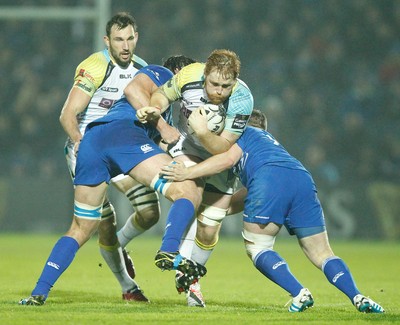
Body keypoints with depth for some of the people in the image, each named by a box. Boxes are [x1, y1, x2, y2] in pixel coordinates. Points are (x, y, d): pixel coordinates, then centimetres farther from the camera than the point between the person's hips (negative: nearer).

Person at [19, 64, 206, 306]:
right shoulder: (161, 74, 21)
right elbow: (135, 88, 1)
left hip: (90, 141, 8)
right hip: (122, 132, -8)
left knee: (81, 230, 18)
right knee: (189, 193, -12)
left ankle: (39, 293, 9)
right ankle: (169, 251, -36)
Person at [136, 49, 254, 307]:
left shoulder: (242, 100, -31)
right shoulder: (189, 76, -27)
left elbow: (223, 147, -30)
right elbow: (164, 93, -4)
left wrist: (203, 132, -48)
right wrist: (155, 108, -24)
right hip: (186, 148, 0)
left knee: (208, 229, -1)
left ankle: (191, 281, 24)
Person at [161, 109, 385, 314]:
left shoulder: (245, 132, 27)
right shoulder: (270, 140, 45)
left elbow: (228, 159, 6)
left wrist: (186, 173, 10)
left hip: (269, 177, -6)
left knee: (257, 247, 6)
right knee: (322, 253, 7)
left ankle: (300, 294, -13)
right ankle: (357, 297, -15)